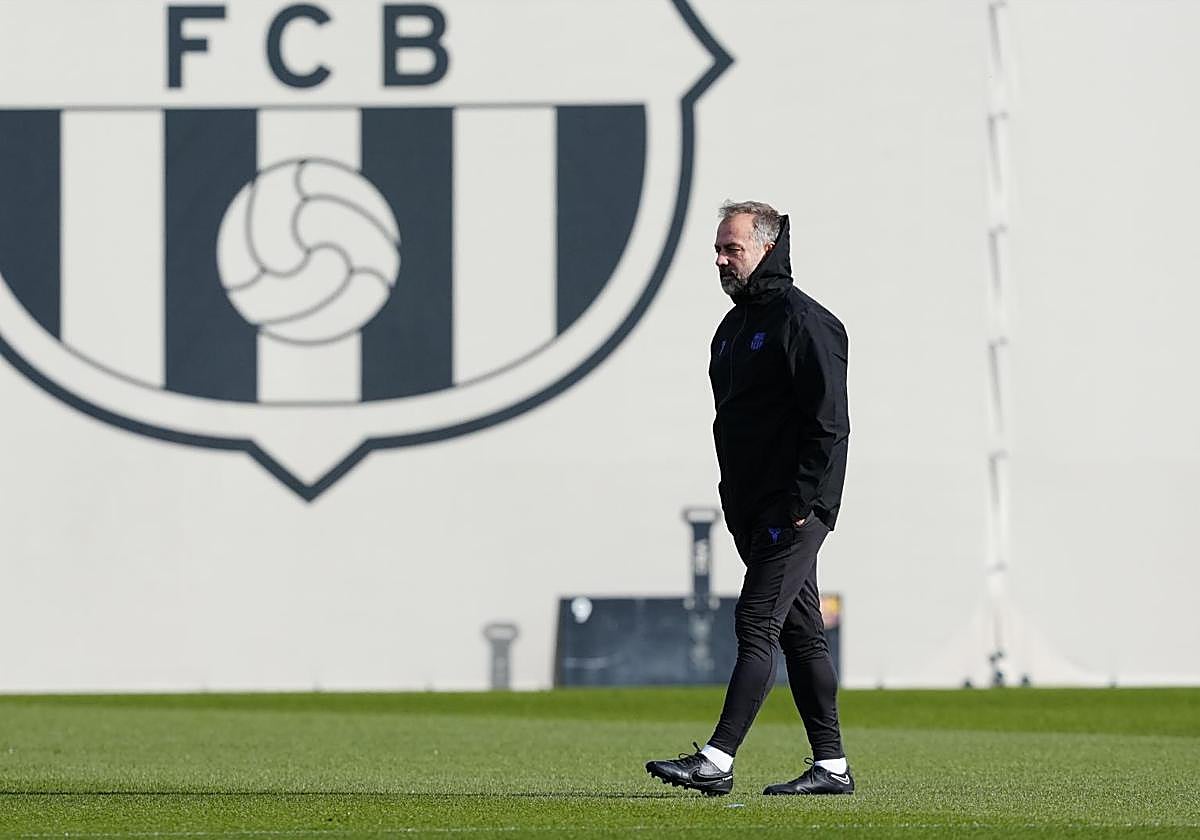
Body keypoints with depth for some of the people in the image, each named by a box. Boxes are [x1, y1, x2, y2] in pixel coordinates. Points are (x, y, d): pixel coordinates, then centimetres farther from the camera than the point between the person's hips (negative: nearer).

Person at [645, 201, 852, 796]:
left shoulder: (805, 322, -11)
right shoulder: (734, 326, 18)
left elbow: (828, 421, -17)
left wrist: (802, 501, -21)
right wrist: (734, 502, 16)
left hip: (796, 507, -9)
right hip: (752, 512, 9)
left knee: (756, 625, -14)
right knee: (801, 634, 10)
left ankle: (717, 759, -19)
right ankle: (831, 765, 12)